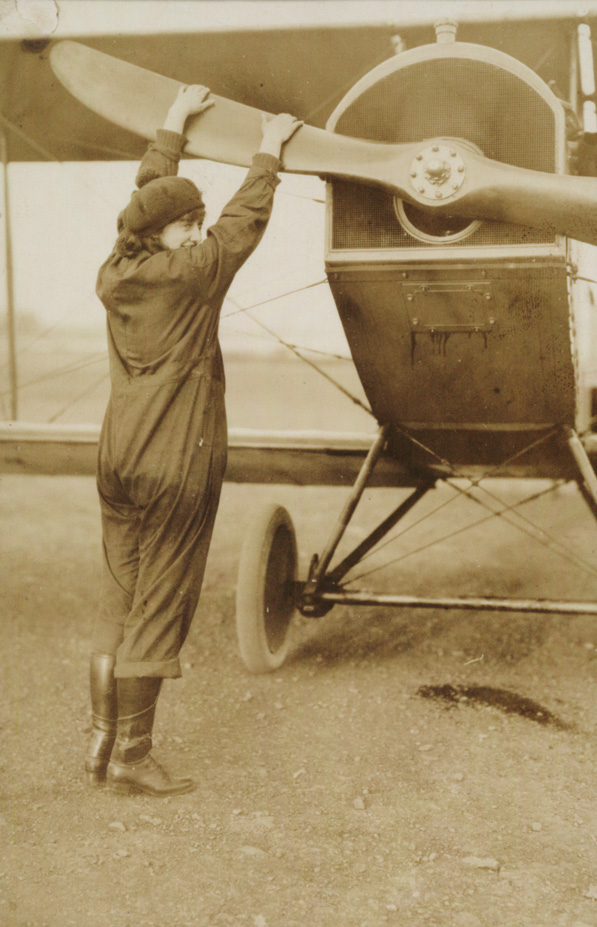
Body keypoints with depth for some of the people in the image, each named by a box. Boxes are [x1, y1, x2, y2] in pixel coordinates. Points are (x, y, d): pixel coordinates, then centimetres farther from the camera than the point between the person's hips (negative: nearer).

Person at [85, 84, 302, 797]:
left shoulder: (116, 274, 6)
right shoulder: (189, 276, -14)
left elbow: (147, 191, 21)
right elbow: (244, 222, 1)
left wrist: (175, 124, 32)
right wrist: (268, 153, 15)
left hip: (118, 461, 8)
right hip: (176, 467, -7)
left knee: (116, 605, 13)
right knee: (159, 611, 1)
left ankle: (101, 743, 20)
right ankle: (131, 757, 8)